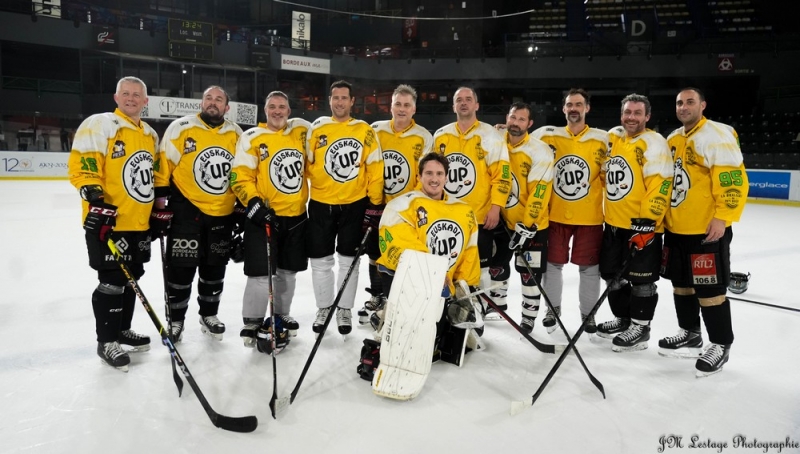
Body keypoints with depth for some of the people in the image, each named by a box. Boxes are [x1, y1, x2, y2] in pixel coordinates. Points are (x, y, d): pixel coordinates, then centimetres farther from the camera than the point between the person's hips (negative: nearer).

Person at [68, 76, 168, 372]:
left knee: (131, 278, 16)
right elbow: (81, 165, -16)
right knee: (112, 281, -4)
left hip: (140, 223, 8)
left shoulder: (151, 135, 15)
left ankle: (122, 329, 32)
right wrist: (96, 201, -25)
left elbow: (158, 176, 22)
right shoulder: (98, 125, -8)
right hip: (108, 221, -7)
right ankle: (106, 341, 11)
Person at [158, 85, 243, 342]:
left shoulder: (236, 134, 5)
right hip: (186, 209, -4)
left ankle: (209, 315, 32)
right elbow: (163, 167, -5)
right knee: (181, 267, 1)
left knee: (215, 268, 15)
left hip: (223, 213, 4)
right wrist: (160, 204, -7)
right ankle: (175, 321, 19)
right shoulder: (180, 128, -7)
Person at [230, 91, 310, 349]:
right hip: (265, 215, -4)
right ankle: (252, 323, 11)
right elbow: (240, 177, -10)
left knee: (288, 270, 15)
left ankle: (280, 315, 32)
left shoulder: (302, 130, 6)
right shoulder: (252, 138, -5)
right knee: (261, 272, -5)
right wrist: (254, 204, -22)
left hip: (297, 215, 4)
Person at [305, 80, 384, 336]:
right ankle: (323, 309, 25)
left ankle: (344, 310, 23)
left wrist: (375, 204, -3)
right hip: (321, 204, 1)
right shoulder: (316, 128, 2)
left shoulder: (365, 131, 0)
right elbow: (305, 165, 4)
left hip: (354, 205, -1)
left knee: (349, 261, 8)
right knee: (321, 261, 8)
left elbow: (375, 170, -1)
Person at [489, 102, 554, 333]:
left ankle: (529, 317, 18)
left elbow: (539, 191, -20)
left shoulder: (540, 151, -17)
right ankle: (496, 304, 36)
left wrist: (527, 225, -22)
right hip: (502, 219, 5)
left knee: (530, 272, 3)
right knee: (497, 265, 15)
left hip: (532, 223, -5)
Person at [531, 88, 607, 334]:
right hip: (555, 213, 1)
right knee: (553, 264, 10)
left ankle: (588, 313, 23)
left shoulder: (602, 139, -1)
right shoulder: (547, 136, 1)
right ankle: (553, 308, 27)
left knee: (589, 267, 7)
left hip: (589, 216, -1)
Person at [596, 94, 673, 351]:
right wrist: (608, 213, 19)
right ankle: (623, 318, 31)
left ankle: (640, 328, 14)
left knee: (641, 278, 1)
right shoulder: (612, 138, 10)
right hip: (614, 222, 8)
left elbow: (660, 185, -19)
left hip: (642, 224, -7)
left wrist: (647, 220, -22)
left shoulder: (654, 143, -12)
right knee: (612, 274, 15)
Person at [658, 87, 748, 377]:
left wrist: (723, 218, -22)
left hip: (707, 230, -8)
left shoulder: (717, 135, -11)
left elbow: (734, 180, -18)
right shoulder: (672, 140, 14)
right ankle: (690, 334, 33)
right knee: (681, 284, 17)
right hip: (675, 228, 8)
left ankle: (720, 345, 14)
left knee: (710, 289, -2)